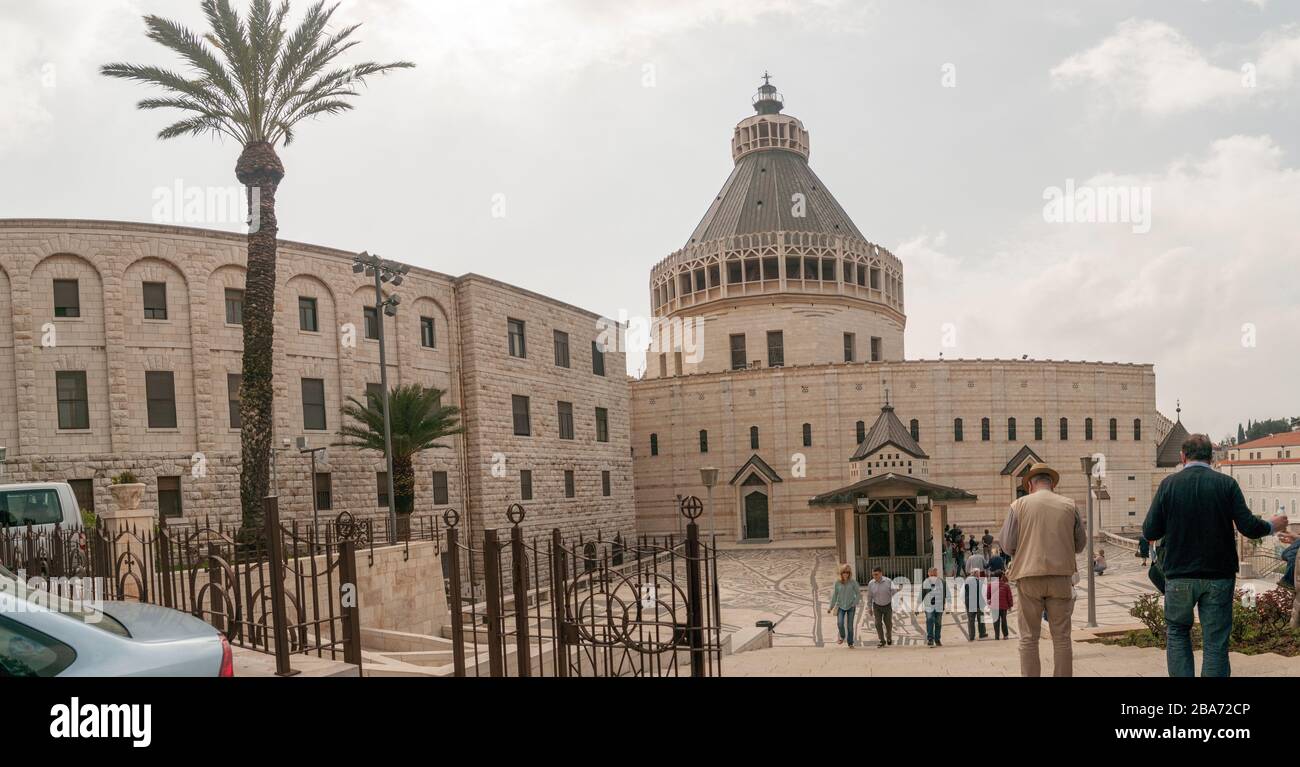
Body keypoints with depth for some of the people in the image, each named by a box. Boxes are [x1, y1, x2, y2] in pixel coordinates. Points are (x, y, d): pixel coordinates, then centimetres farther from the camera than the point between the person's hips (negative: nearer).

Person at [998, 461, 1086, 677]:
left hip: (1029, 576, -1)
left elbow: (1007, 544, -3)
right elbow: (1080, 544, 9)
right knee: (1061, 637, 9)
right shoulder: (1069, 506, 4)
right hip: (1060, 575, 1)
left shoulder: (1019, 505, -2)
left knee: (1029, 637, 6)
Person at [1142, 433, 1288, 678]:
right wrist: (1272, 526, 12)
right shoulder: (1226, 484, -5)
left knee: (1177, 632, 17)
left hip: (1179, 575, 0)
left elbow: (1149, 532, -6)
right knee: (1215, 641, 6)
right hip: (1219, 575, 0)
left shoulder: (1168, 484, -5)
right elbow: (1249, 527, -9)